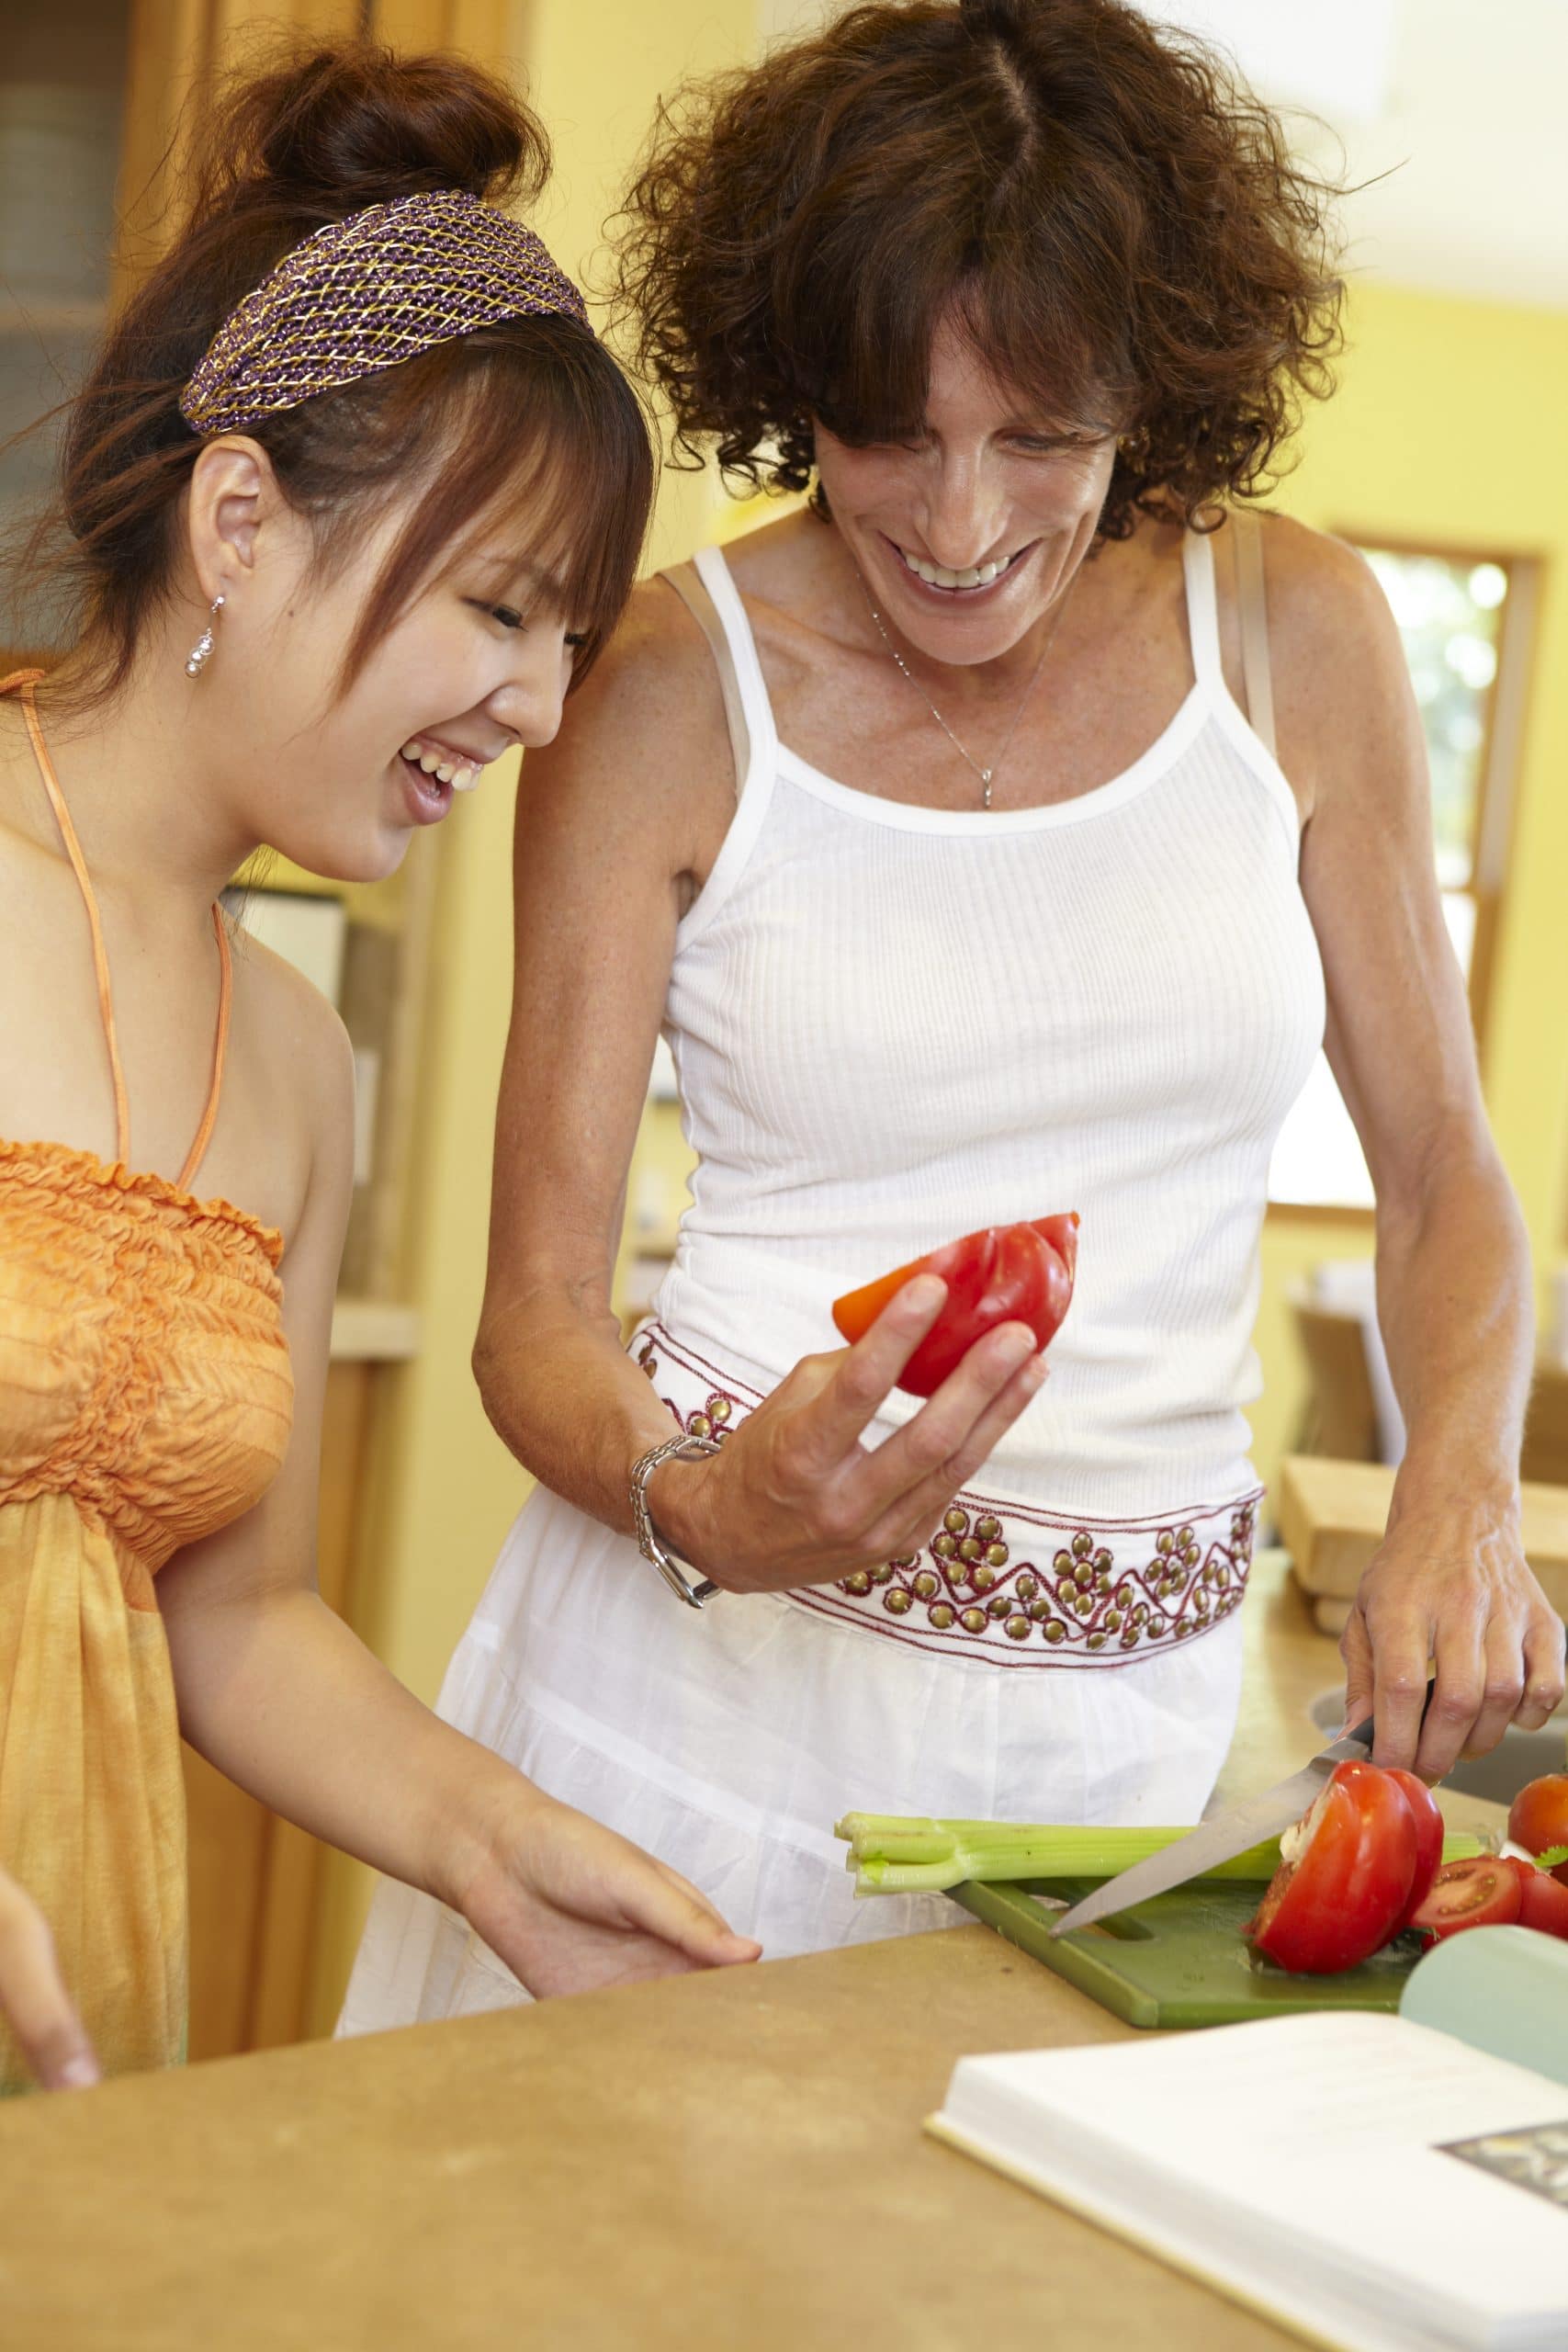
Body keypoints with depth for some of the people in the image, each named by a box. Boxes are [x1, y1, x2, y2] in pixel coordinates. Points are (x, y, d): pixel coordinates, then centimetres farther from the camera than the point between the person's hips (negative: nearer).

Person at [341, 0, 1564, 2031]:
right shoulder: (673, 692, -9)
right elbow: (533, 1307, -7)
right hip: (711, 1660, -2)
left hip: (1132, 1698, 2)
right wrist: (697, 1504, -28)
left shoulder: (1287, 629, -2)